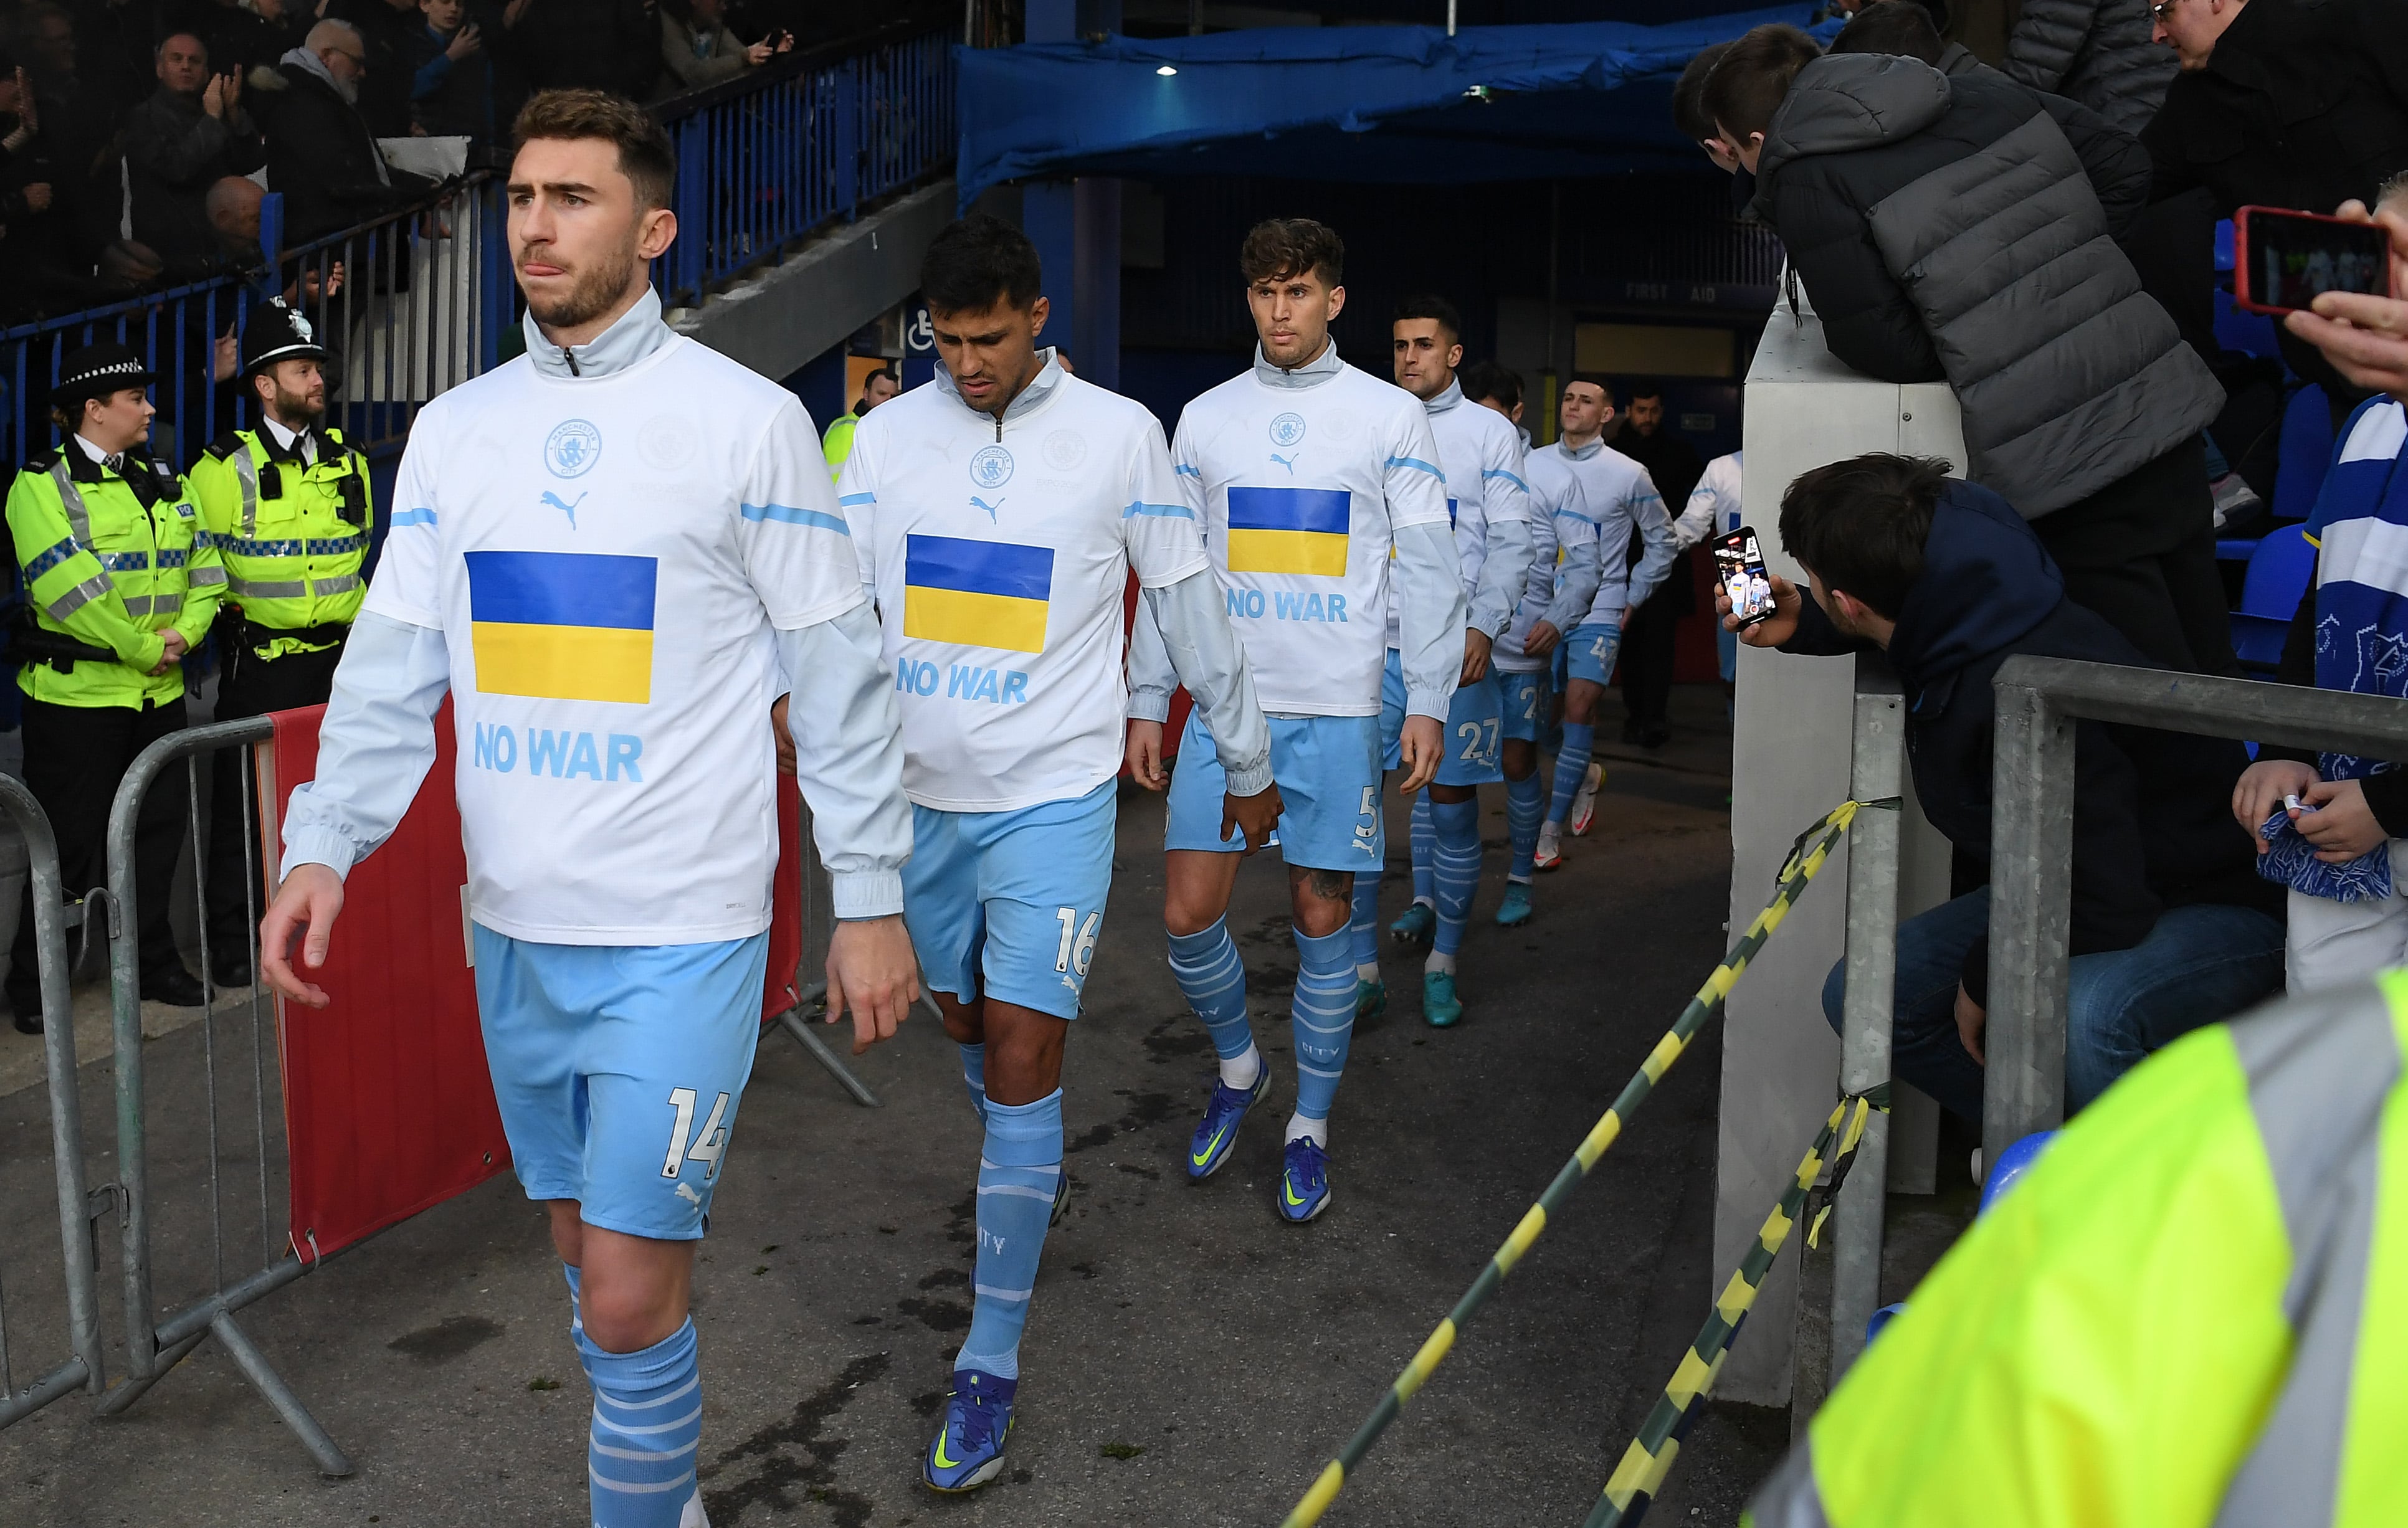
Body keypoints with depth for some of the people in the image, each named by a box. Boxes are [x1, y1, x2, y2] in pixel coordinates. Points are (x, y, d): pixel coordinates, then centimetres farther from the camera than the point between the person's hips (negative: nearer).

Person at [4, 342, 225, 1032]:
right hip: (77, 691, -6)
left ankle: (153, 962, 25)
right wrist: (143, 648, -17)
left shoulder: (163, 485, 13)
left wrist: (185, 633, -9)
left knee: (156, 830, 12)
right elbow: (69, 587, -19)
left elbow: (204, 570, 9)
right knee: (71, 840, -1)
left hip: (158, 691, 6)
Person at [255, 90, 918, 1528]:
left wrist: (873, 897, -6)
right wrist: (324, 845, -6)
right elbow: (394, 662, 7)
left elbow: (840, 670, -5)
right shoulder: (454, 428, 8)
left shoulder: (747, 419, -6)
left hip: (682, 932, -5)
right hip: (514, 923, 6)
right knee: (590, 1248, 19)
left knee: (629, 1299, -6)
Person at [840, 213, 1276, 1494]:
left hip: (1054, 797, -3)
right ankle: (1030, 1182, 51)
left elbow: (1189, 603, 4)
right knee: (965, 1022, 19)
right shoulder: (888, 434, 2)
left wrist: (1247, 759, 11)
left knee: (1022, 1063, -7)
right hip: (920, 795, 4)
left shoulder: (1120, 433, -4)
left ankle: (992, 1362, 3)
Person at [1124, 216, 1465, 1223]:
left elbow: (1427, 567, 1)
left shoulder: (1389, 415, 2)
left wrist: (1428, 701, -7)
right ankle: (1239, 1069, 24)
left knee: (1322, 921, 4)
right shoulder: (1206, 418, 9)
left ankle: (1309, 1127, 19)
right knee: (1188, 914, -3)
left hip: (1337, 712, -2)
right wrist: (1145, 702, 7)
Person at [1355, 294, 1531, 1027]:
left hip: (1454, 644, -2)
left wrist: (1483, 627, -14)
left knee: (1451, 800, 2)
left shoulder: (1490, 431, 4)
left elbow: (1510, 541, -2)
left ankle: (1442, 966, 16)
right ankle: (1362, 971, 3)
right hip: (1374, 640, 2)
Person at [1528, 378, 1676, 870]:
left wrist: (1633, 598, 7)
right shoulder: (1532, 465, 2)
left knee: (1579, 710, -13)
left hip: (1598, 612, -3)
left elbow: (1662, 542, 10)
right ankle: (1585, 774, 39)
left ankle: (1553, 828, -9)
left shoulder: (1629, 475, -2)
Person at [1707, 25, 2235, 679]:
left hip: (2057, 471, -7)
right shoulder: (1983, 95, 12)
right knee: (2213, 687, 20)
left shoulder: (1805, 186, -7)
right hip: (2171, 403, 7)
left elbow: (1893, 354, -10)